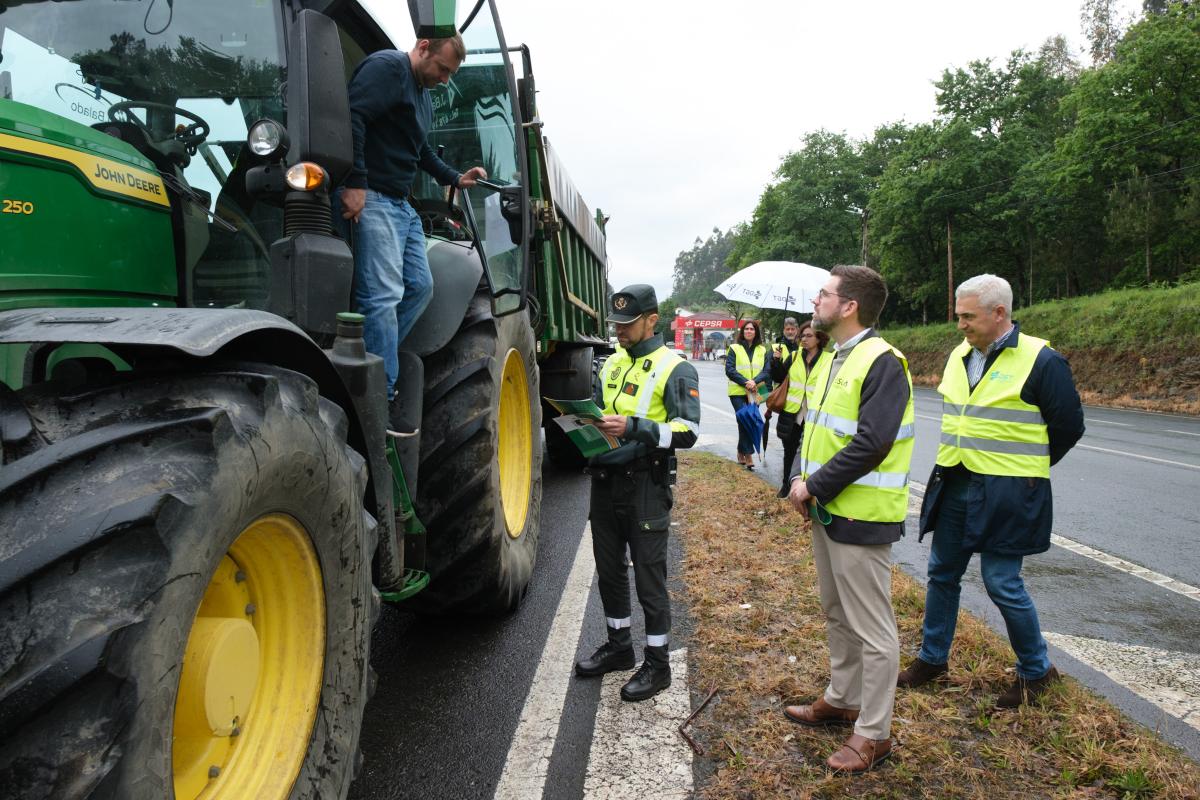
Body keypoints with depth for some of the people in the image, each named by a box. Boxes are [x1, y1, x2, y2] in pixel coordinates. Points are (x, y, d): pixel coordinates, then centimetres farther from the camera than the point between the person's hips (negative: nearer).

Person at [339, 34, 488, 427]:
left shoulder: (424, 96, 23)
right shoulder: (386, 67, -7)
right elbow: (352, 118, -21)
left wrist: (454, 178, 25)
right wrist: (356, 183, -25)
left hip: (402, 203, 10)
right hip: (371, 199, -10)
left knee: (420, 286, 9)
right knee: (384, 295, -13)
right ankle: (381, 398, -10)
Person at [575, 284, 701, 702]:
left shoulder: (675, 368, -8)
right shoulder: (612, 363, 12)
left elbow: (687, 432, -16)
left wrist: (633, 427, -27)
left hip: (645, 484, -7)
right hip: (605, 478, 7)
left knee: (649, 577, 2)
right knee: (609, 569, 17)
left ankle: (657, 663, 16)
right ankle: (618, 645, 35)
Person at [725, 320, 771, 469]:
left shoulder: (762, 350, 10)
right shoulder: (734, 348, 2)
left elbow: (767, 371, 1)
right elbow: (729, 370, -7)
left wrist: (755, 381, -17)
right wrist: (745, 382, -18)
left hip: (755, 393, 3)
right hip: (738, 392, -3)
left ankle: (741, 453, 22)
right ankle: (748, 454, -9)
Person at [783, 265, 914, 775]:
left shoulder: (882, 363, -17)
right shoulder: (832, 359, 13)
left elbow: (870, 444, -24)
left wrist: (815, 486, -18)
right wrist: (801, 478, 1)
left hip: (861, 516, -10)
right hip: (827, 510, 10)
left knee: (872, 628, 2)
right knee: (837, 616, 22)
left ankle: (874, 733, 15)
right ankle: (842, 700, 39)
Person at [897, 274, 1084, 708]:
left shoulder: (1040, 360, -12)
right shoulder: (958, 356, 9)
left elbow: (1068, 425, -7)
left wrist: (1027, 469, 1)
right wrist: (950, 467, 14)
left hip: (1007, 494, -7)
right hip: (953, 488, 7)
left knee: (1002, 584, 0)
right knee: (942, 574, 14)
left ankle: (1036, 671, 23)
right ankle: (932, 658, 31)